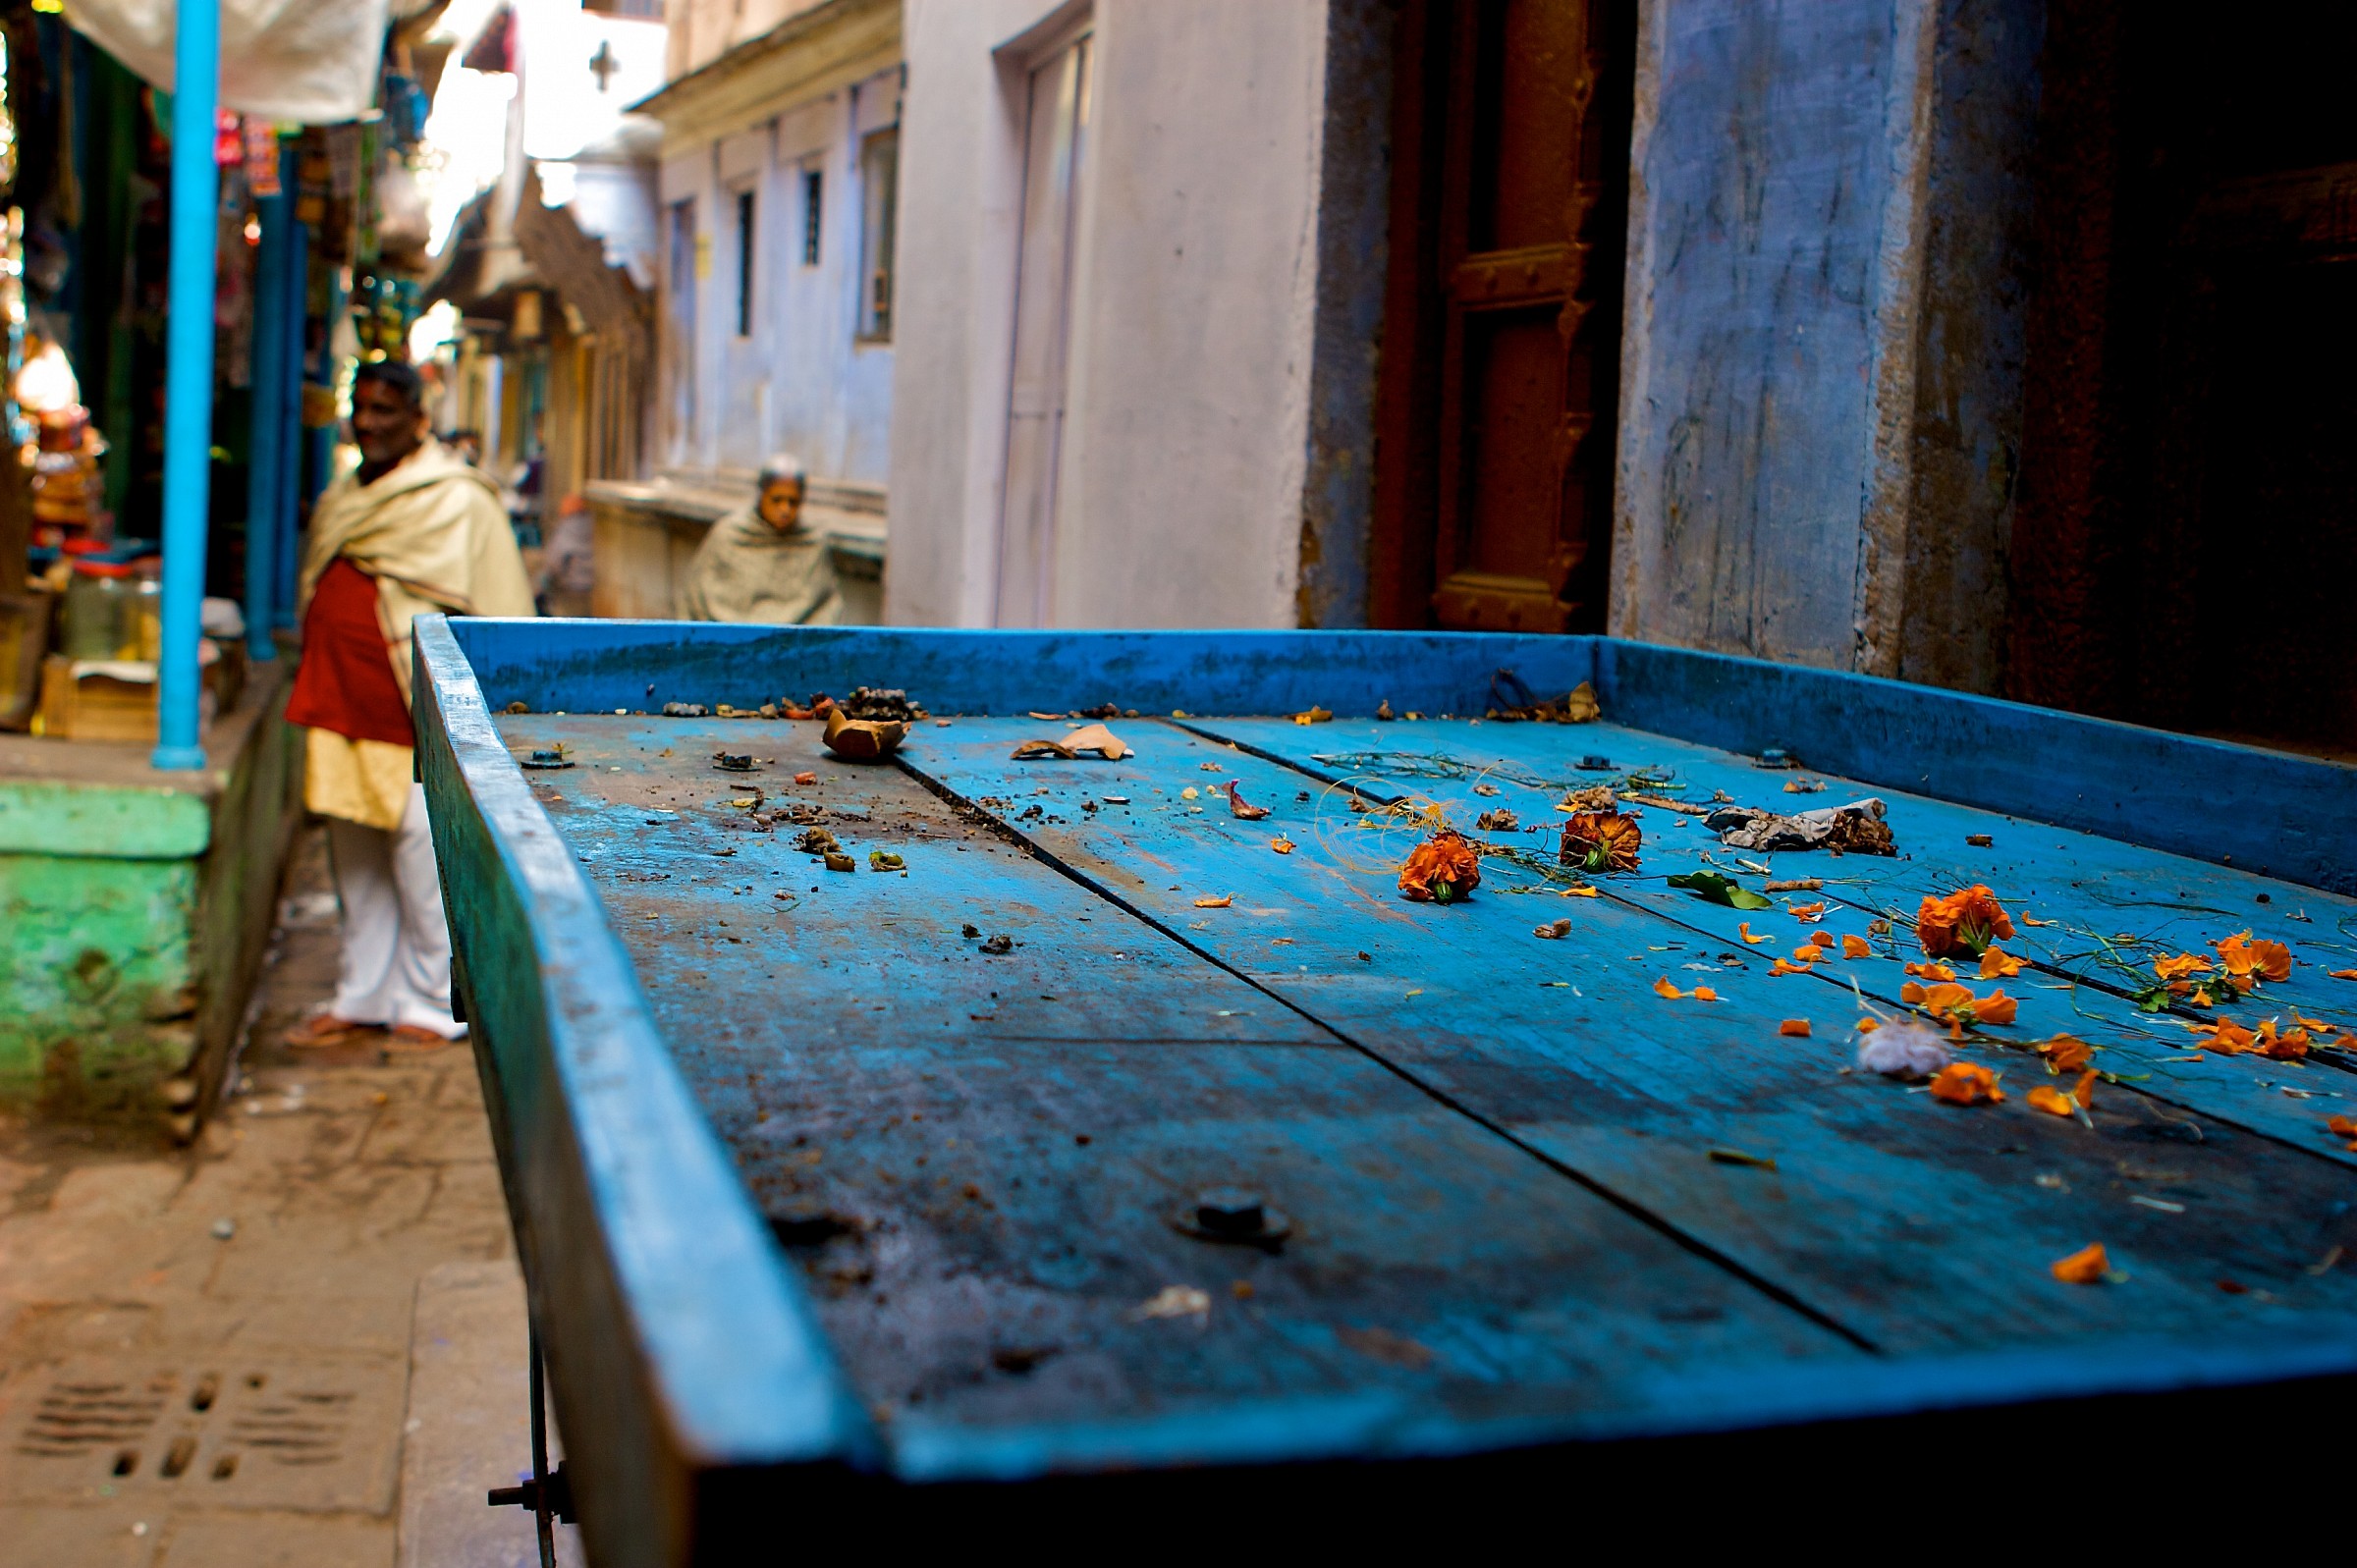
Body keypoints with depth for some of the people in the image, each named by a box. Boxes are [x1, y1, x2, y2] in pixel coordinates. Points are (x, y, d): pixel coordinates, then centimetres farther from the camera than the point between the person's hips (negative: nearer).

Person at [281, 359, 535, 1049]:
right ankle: (362, 997, 21)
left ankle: (433, 1003, 7)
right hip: (343, 705, 7)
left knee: (419, 851, -5)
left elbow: (494, 614, -8)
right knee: (356, 860, 11)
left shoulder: (459, 503, -6)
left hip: (417, 708, -7)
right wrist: (318, 698, 20)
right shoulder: (339, 503, 16)